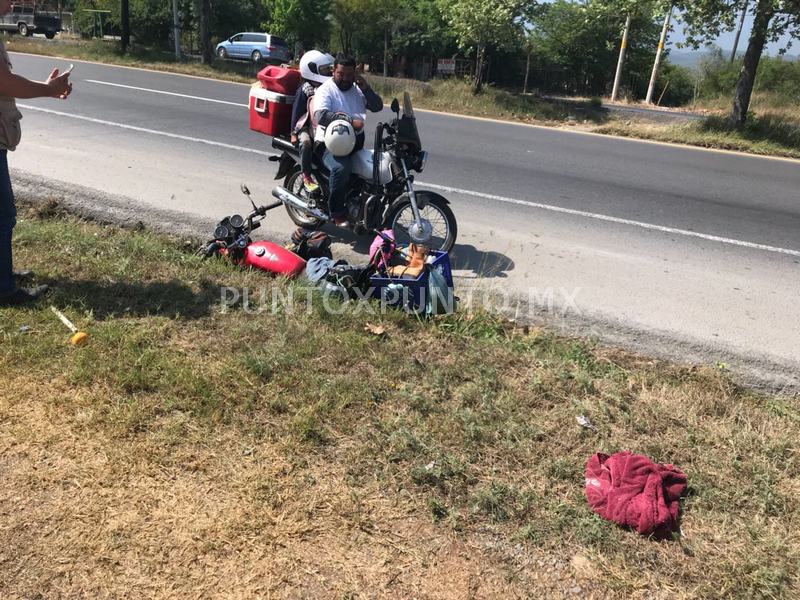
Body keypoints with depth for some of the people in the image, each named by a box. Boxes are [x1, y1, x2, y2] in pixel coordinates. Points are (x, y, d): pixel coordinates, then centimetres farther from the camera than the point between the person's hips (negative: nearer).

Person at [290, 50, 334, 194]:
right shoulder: (305, 90, -5)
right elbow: (296, 110, -6)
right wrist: (293, 132, -10)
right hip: (306, 126, -6)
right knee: (307, 143, -35)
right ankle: (306, 177, -26)